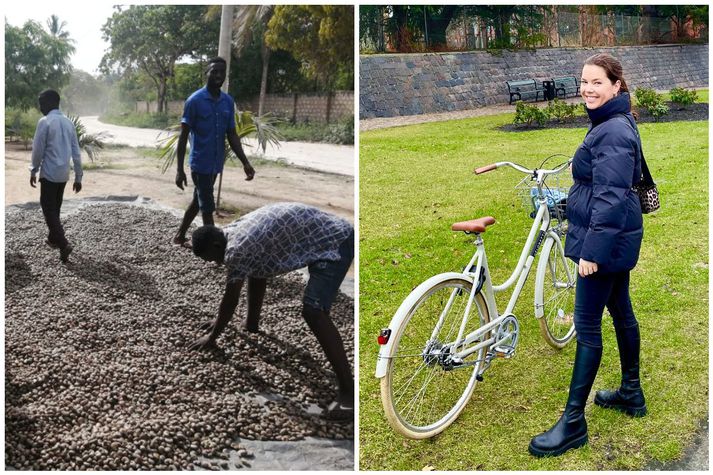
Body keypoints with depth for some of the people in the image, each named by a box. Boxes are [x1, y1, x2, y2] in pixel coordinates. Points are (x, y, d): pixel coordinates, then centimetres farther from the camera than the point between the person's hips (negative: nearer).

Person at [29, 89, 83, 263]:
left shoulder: (44, 122, -13)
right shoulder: (68, 122, 7)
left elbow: (38, 150, -11)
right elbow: (76, 152, 7)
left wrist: (33, 171, 3)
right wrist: (78, 177, 11)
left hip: (49, 173, -7)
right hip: (63, 174, 7)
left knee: (49, 209, -3)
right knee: (55, 207, 20)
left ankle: (63, 244, -15)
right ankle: (53, 239, 31)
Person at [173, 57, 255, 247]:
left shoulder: (228, 101, 6)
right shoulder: (194, 100, -12)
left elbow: (232, 135, 10)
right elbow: (183, 136, -11)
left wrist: (245, 162, 0)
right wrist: (179, 169, -15)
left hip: (216, 163, 7)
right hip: (200, 163, -7)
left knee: (198, 201, 17)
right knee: (207, 206, -2)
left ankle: (180, 236, 32)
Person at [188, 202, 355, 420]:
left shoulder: (236, 249, -19)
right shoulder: (234, 232, 10)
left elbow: (230, 300, -10)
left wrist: (212, 337, 4)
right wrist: (222, 320, 33)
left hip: (335, 241, -11)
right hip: (322, 234, 11)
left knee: (313, 311, -26)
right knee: (256, 269, 24)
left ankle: (349, 391, -28)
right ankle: (252, 323, 49)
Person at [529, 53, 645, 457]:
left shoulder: (613, 131, -20)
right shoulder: (614, 123, 12)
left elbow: (610, 197, -25)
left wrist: (592, 249, -25)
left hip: (604, 239, -11)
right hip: (616, 238, 11)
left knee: (587, 325, -6)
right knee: (621, 311, 19)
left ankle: (574, 423, 3)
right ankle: (632, 393, 35)